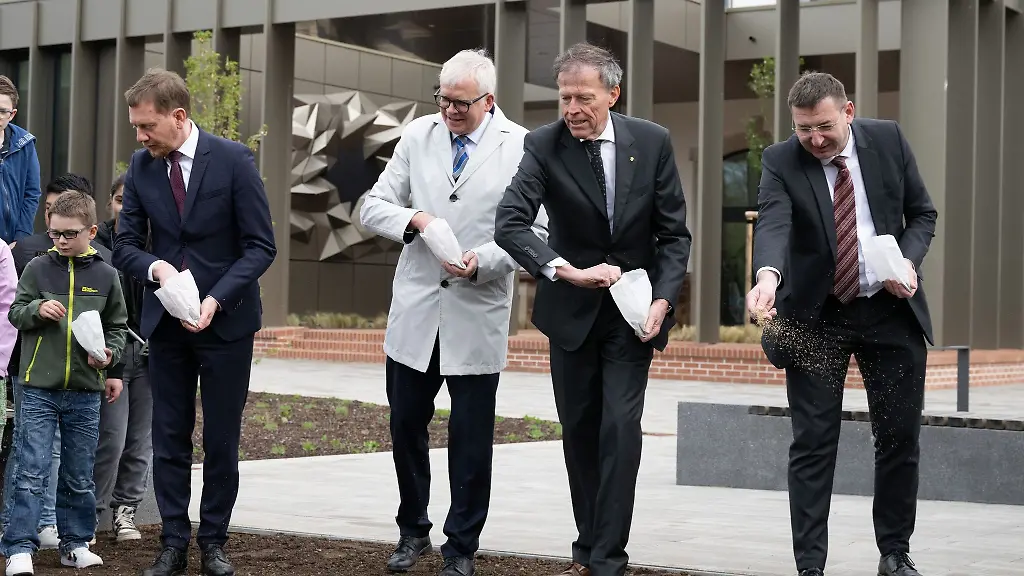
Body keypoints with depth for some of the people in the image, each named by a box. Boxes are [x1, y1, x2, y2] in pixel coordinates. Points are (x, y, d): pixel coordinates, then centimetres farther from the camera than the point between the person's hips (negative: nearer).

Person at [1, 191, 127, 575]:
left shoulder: (105, 275, 3)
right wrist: (37, 309, -14)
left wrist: (109, 353, -6)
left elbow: (116, 326, 12)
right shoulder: (38, 268, 1)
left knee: (79, 477, 11)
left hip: (85, 392, 2)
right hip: (39, 388, -1)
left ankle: (76, 543, 23)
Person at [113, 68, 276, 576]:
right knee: (169, 438, 6)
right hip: (165, 323, 3)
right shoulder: (141, 167, 0)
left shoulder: (233, 161, -11)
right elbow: (125, 246, 6)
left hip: (226, 320, -3)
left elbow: (261, 246, -10)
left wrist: (216, 300, -21)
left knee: (221, 439, 5)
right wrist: (156, 267, -17)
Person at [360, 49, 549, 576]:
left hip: (477, 317, -3)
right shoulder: (418, 135, 6)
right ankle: (413, 532, 31)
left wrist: (482, 260, -22)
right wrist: (414, 219, -13)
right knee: (406, 425, 12)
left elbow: (535, 230, -7)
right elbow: (373, 208, 7)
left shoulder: (521, 148, -5)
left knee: (471, 439, 5)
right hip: (414, 313, 3)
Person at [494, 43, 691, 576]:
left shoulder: (652, 141, -8)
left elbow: (674, 232, -2)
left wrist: (663, 298, -15)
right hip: (571, 310, 1)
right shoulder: (544, 145, -12)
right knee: (578, 429, 9)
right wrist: (570, 271, -34)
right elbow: (509, 224, -22)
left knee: (620, 427, -10)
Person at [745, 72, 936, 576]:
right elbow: (773, 224, -28)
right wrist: (768, 276, -48)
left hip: (891, 309, 2)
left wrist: (909, 261, -14)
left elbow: (922, 213, 6)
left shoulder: (889, 140, -2)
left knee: (900, 437, 9)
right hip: (815, 317, -2)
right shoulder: (780, 162, -11)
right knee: (813, 444, -2)